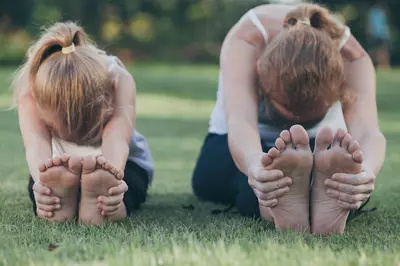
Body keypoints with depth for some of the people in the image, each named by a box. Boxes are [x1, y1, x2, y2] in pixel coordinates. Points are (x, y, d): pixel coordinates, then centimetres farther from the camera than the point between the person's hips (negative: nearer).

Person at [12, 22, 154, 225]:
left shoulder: (118, 80, -34)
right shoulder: (30, 87, -32)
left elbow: (117, 138, -51)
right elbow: (36, 142, -49)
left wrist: (113, 175, -75)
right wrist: (41, 181, -73)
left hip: (122, 162, -1)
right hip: (58, 165, 1)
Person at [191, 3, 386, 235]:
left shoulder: (352, 58, -31)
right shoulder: (245, 42, -34)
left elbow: (367, 131, -48)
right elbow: (240, 122, -52)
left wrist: (366, 173, -73)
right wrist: (256, 169, -76)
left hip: (319, 144, 1)